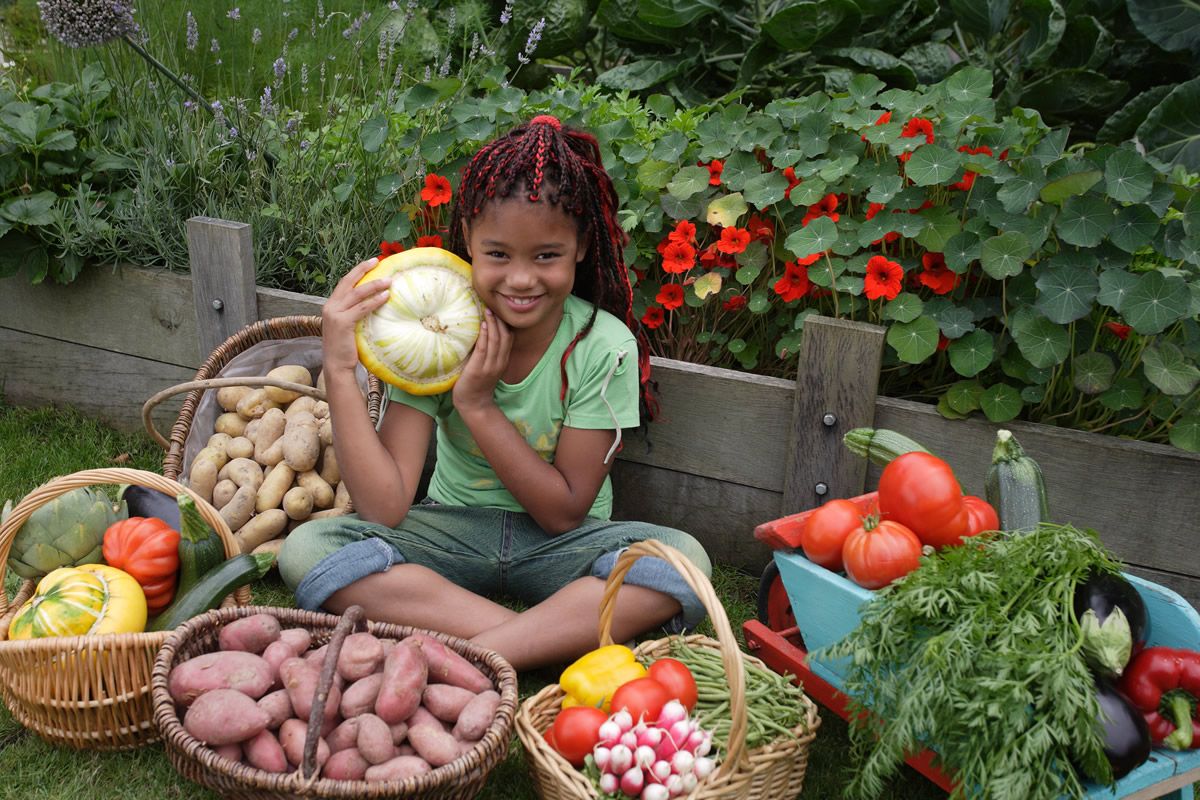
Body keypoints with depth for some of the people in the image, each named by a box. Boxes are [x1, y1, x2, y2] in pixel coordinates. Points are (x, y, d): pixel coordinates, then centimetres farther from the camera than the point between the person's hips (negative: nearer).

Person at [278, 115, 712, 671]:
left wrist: (477, 404, -23)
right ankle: (555, 638, -26)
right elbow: (384, 508, -20)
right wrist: (340, 369, -28)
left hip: (560, 544, -1)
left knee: (684, 559, -31)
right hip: (454, 532, 2)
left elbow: (564, 512, -14)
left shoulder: (604, 345, -17)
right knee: (307, 548, -24)